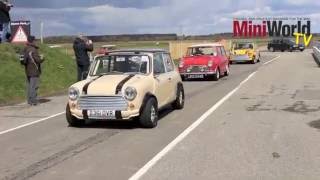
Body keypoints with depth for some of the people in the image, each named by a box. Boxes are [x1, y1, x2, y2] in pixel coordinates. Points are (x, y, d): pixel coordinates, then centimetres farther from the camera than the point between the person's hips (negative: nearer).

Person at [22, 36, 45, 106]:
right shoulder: (33, 50, -18)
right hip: (34, 71, -9)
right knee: (34, 86, -4)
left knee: (29, 85, 14)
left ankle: (29, 100, 20)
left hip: (28, 71, 9)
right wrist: (42, 58, 3)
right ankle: (33, 101, -2)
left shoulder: (25, 49, 9)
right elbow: (38, 60, -20)